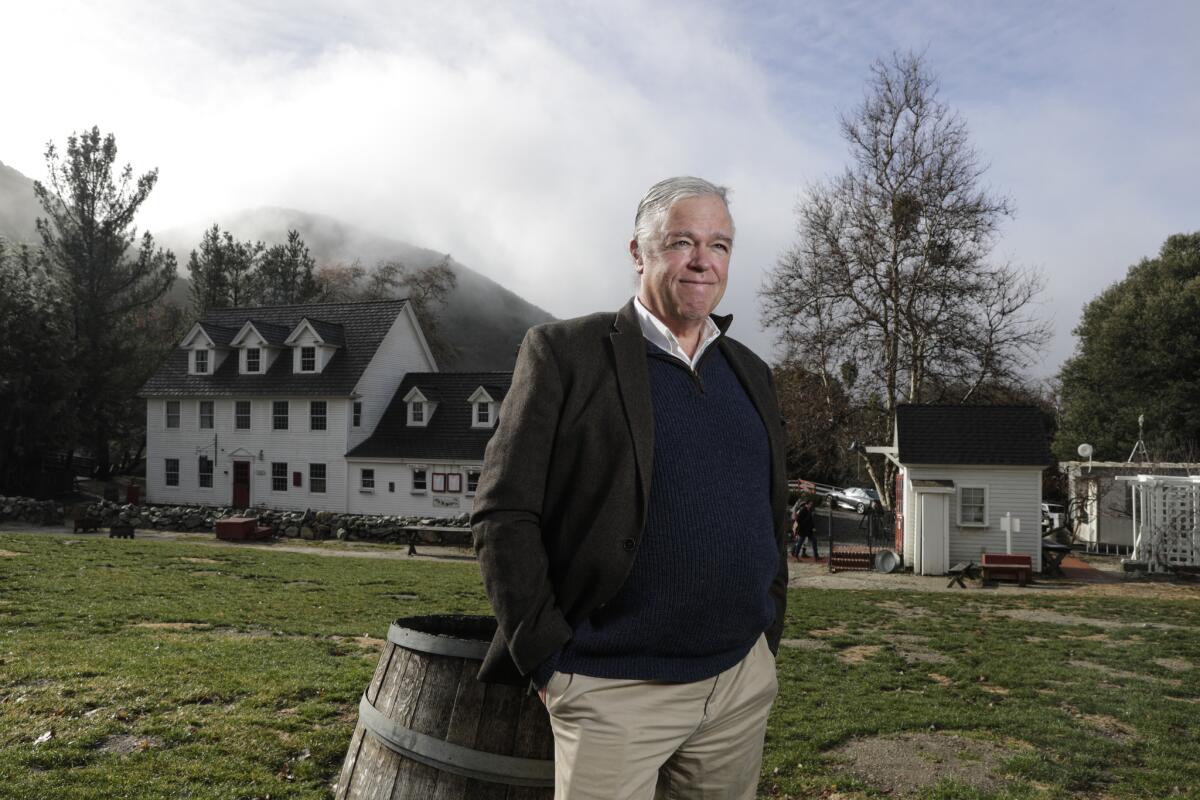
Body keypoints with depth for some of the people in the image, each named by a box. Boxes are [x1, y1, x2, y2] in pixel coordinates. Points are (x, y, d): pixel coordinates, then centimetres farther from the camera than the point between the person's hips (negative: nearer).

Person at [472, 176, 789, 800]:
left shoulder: (750, 372, 11)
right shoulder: (564, 351, -6)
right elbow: (503, 514, -9)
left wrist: (767, 637, 13)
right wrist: (547, 659, -11)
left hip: (744, 681, 5)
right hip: (616, 692, -5)